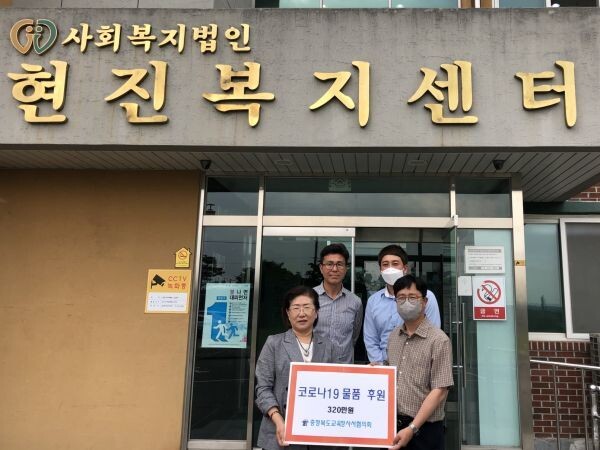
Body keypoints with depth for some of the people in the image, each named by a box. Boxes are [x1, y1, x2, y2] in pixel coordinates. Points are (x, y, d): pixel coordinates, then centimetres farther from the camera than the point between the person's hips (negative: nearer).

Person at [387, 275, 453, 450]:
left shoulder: (438, 340, -13)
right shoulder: (393, 336, 6)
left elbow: (439, 391, -17)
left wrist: (412, 428, -20)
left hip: (424, 428, -5)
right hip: (391, 423, 5)